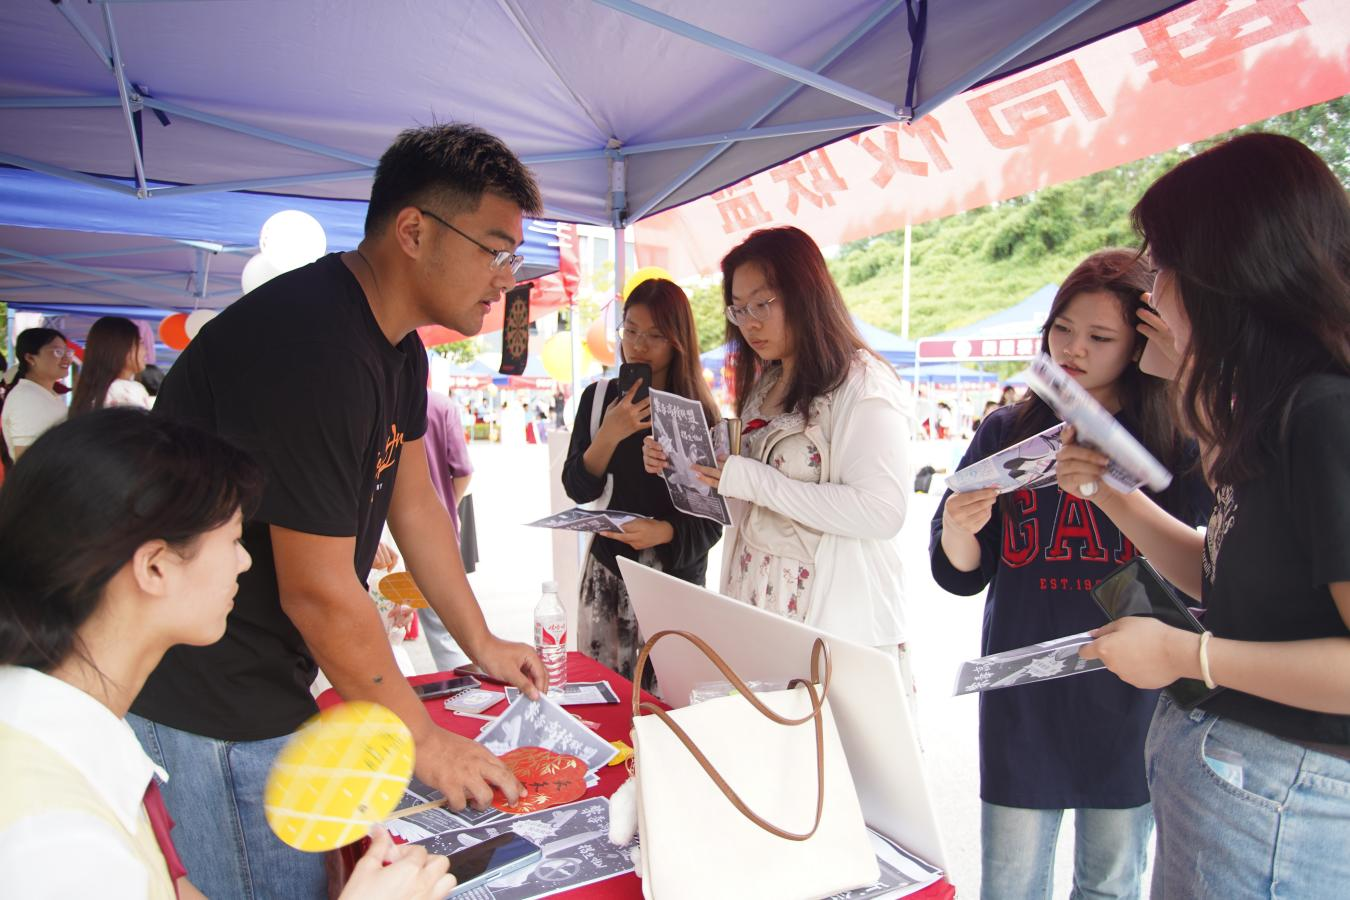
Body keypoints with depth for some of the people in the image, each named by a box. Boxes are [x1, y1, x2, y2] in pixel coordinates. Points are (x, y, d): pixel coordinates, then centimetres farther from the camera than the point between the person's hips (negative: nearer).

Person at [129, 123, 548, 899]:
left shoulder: (398, 346, 3)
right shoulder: (314, 347, -29)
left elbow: (414, 500, 9)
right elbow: (320, 592, -26)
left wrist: (482, 644, 12)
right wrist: (423, 739, -13)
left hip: (265, 674, 9)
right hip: (211, 698, -9)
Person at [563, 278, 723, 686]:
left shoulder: (699, 411, -5)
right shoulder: (599, 398, 2)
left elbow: (712, 518, -6)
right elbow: (577, 489, -1)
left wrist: (664, 531, -25)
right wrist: (609, 436, -17)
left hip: (676, 577, -2)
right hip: (607, 573, 2)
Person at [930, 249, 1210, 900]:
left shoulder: (1178, 446, -3)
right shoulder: (1006, 431, 1)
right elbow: (962, 577, 2)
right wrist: (958, 529, -21)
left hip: (1133, 700, 0)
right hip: (1024, 698, 1)